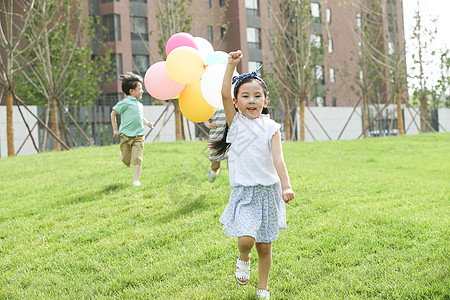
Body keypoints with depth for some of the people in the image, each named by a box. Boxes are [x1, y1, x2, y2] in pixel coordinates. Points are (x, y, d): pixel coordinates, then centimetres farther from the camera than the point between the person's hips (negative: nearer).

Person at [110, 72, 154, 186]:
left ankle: (136, 180, -4)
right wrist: (115, 129, -5)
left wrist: (148, 123, 14)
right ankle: (123, 154, 40)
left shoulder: (140, 105, 13)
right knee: (127, 161, 5)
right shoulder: (125, 102, -7)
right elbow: (113, 113, -3)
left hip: (138, 136, 4)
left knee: (137, 158, -9)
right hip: (126, 135, -4)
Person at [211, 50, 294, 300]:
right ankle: (243, 259, 16)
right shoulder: (235, 122, 0)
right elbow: (225, 94, -15)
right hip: (243, 191, -1)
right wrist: (231, 64, -20)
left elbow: (278, 159, -10)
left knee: (265, 245, 9)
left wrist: (286, 187, -23)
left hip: (269, 191, 1)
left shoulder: (271, 128, 1)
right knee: (246, 239, -20)